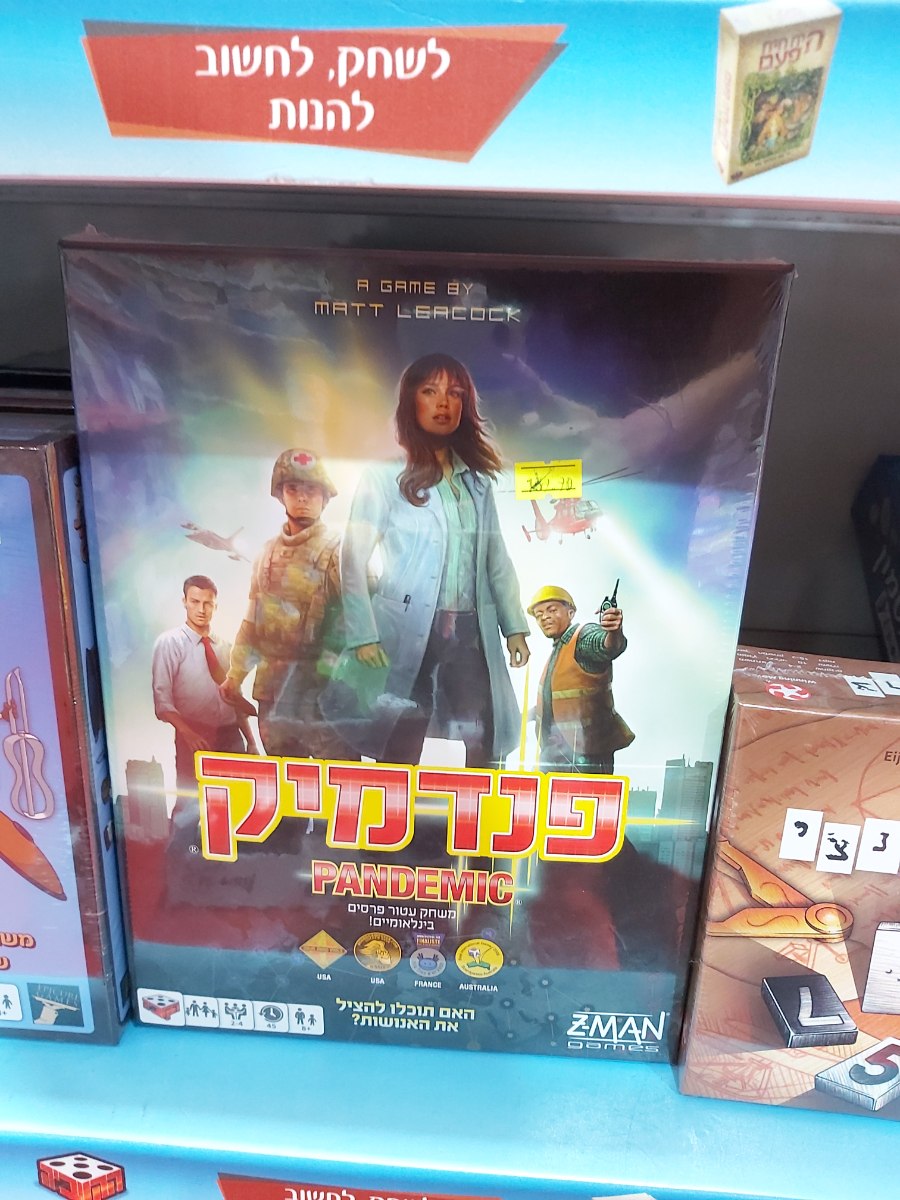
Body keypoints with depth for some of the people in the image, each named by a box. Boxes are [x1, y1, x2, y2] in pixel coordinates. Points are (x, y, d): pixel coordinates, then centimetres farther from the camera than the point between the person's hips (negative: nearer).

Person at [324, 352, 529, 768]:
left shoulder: (476, 481, 15)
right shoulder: (385, 477, -1)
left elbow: (496, 558, 17)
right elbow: (354, 559, -6)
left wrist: (514, 626, 10)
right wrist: (363, 636, -14)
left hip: (471, 635, 4)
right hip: (406, 636, -4)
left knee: (483, 751, 2)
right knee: (399, 758, 2)